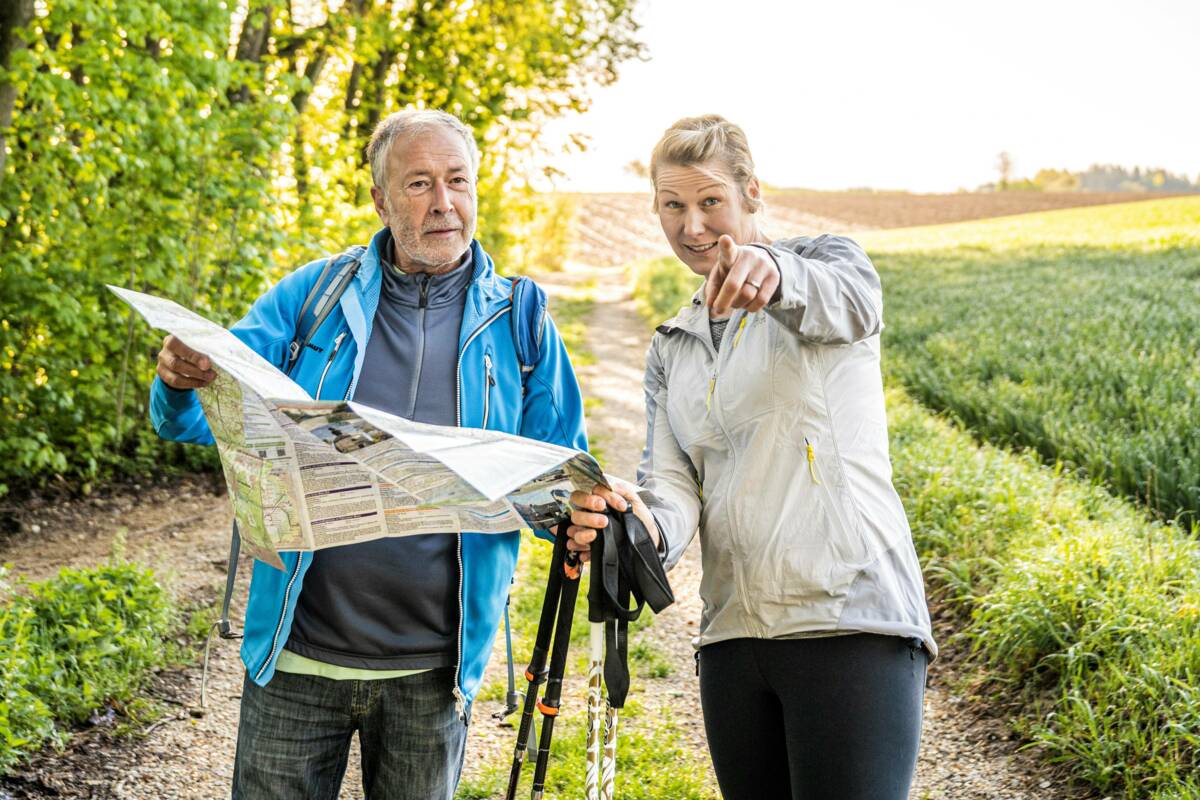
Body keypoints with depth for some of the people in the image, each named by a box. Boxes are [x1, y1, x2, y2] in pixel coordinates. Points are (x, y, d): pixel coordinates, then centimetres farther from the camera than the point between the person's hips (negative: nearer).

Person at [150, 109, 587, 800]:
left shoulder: (519, 323, 2)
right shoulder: (313, 296, 2)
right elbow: (205, 419, 0)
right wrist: (182, 382, -23)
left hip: (431, 668, 1)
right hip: (297, 661, 0)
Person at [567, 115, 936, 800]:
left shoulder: (825, 260, 5)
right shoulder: (671, 351, 20)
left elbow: (852, 302, -21)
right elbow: (672, 484, 7)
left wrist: (774, 270, -44)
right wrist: (643, 524, -18)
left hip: (852, 622, -5)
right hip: (732, 635, 5)